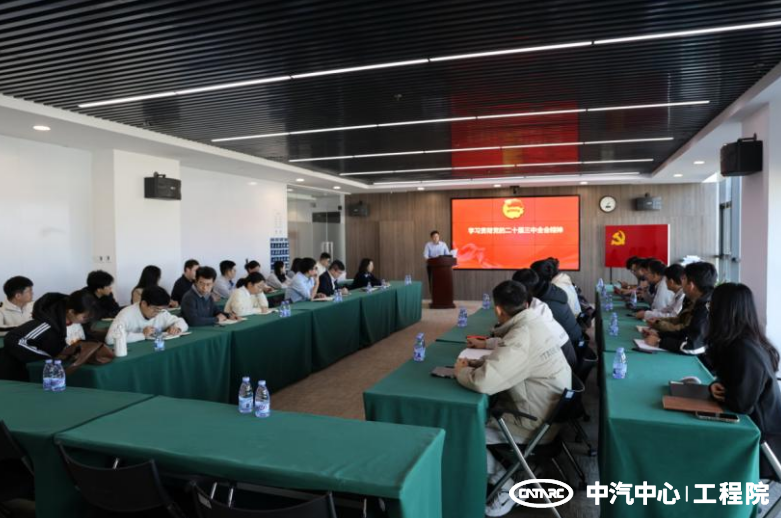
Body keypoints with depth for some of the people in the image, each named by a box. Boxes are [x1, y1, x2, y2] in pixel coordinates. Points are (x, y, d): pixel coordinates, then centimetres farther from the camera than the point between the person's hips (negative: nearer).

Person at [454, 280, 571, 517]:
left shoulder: (520, 337, -30)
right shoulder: (533, 323, 0)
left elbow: (482, 382, -36)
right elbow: (506, 358, 16)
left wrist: (461, 371, -15)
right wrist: (476, 363, 3)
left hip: (536, 423, -9)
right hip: (548, 410, 9)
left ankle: (505, 490, 17)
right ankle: (501, 475, 24)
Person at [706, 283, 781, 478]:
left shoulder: (744, 350, -29)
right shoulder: (742, 341, 1)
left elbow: (740, 404, -26)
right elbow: (729, 380, 13)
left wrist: (716, 390, -6)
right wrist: (716, 386, -9)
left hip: (762, 436, -8)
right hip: (754, 425, 8)